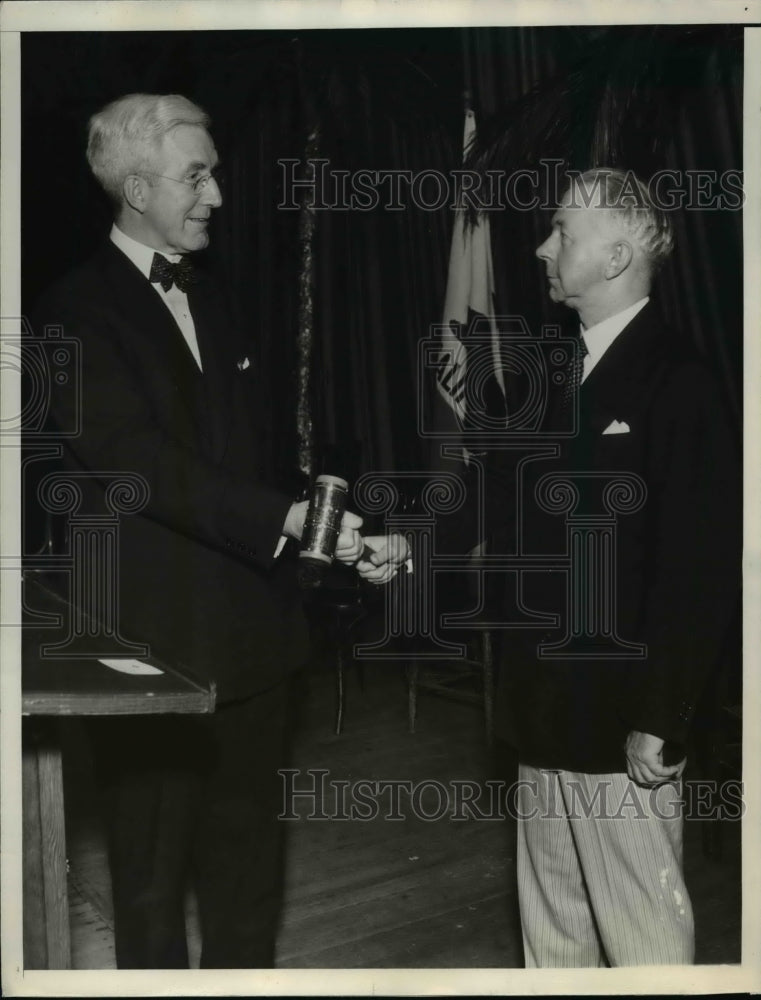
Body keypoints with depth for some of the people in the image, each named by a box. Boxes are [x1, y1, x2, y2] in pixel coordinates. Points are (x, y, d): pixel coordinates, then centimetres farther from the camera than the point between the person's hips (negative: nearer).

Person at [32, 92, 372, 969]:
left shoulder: (207, 299, 14)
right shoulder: (77, 313, -10)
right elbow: (143, 464, -21)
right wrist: (287, 518, -27)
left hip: (246, 628, 7)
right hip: (151, 639, -7)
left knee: (247, 855, 18)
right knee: (151, 867, 10)